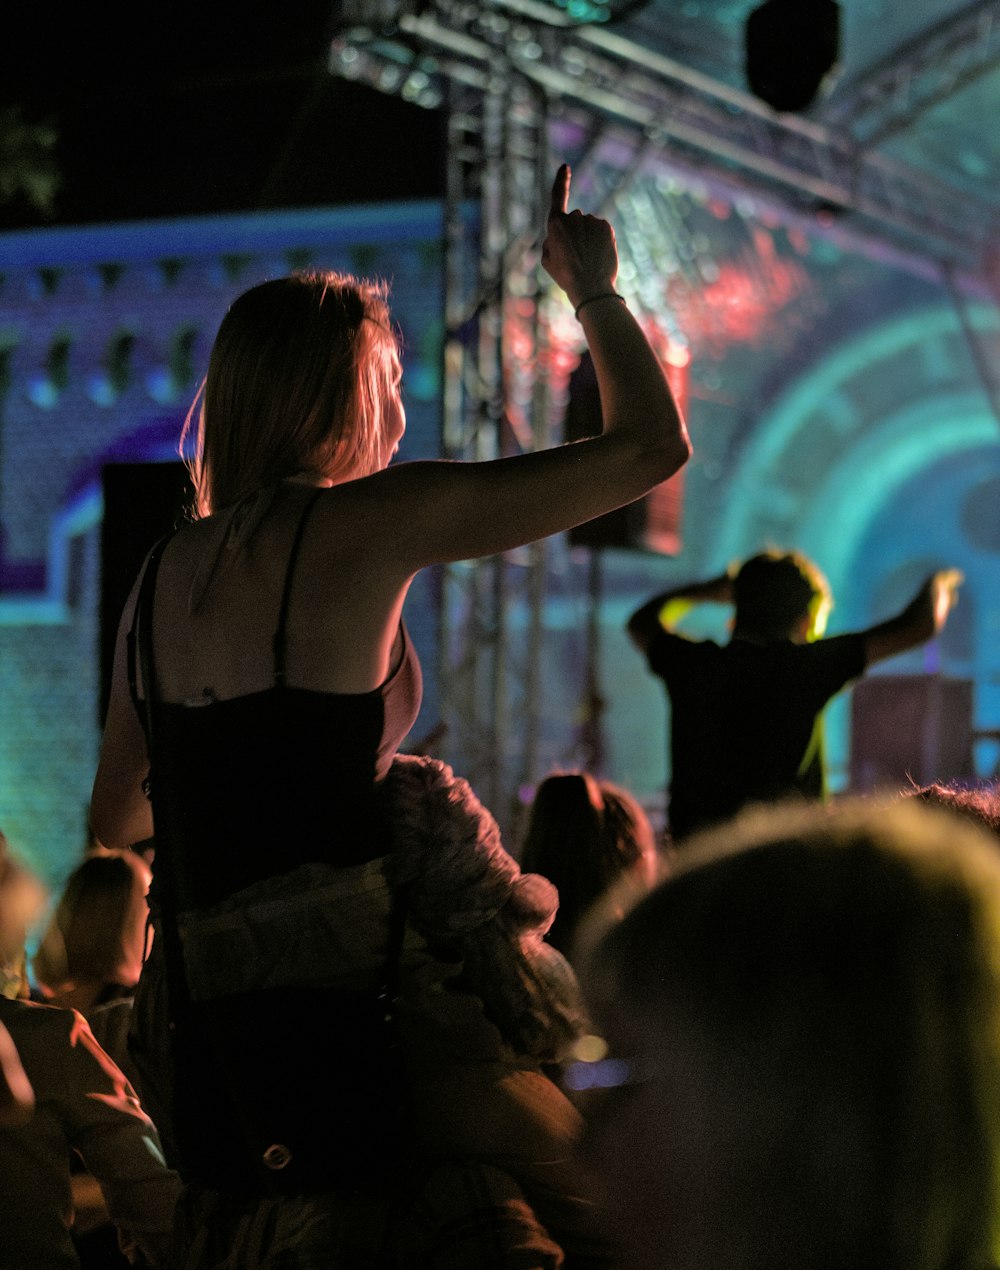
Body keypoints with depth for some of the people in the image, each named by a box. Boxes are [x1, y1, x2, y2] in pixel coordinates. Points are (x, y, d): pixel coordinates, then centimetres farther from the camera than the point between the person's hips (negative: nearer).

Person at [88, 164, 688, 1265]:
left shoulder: (167, 569, 12)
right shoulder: (365, 521, -7)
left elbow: (115, 818, 23)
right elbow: (651, 444, -3)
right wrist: (592, 288, 11)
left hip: (203, 1028, 8)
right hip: (330, 1000, -7)